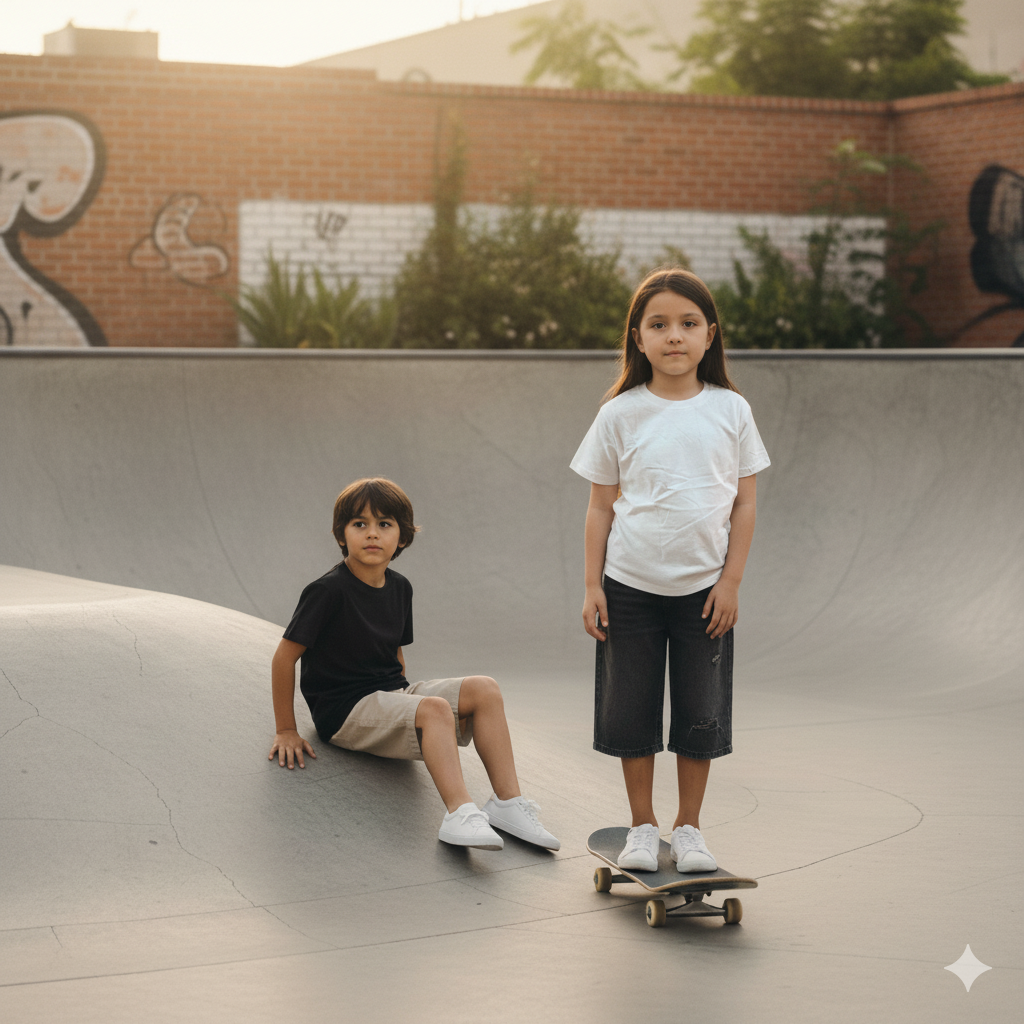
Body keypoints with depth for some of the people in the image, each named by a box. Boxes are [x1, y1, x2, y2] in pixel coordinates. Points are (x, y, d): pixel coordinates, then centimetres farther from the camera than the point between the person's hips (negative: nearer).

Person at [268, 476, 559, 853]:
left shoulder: (399, 588, 8)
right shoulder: (328, 591, -14)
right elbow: (285, 656, -12)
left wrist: (404, 700, 14)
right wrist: (286, 731, -9)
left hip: (391, 694, 8)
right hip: (343, 708, -8)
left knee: (484, 689, -10)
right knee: (436, 709, -32)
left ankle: (508, 801, -14)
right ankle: (459, 815, -44)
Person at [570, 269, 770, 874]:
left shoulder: (731, 411, -1)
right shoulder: (621, 414, -2)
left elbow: (745, 503, 2)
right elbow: (601, 506, 2)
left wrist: (731, 581, -3)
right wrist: (592, 586, -1)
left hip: (705, 589, 0)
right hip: (631, 585, 0)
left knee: (701, 713, 6)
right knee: (631, 710, 5)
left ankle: (689, 829, 20)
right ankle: (643, 828, 19)